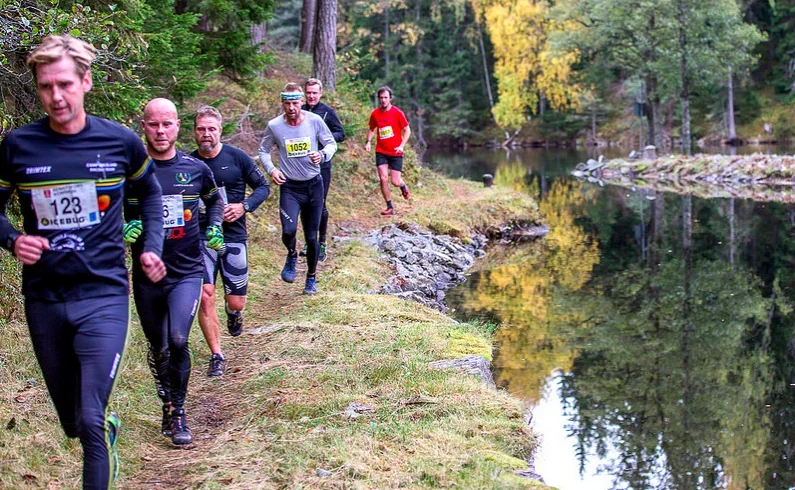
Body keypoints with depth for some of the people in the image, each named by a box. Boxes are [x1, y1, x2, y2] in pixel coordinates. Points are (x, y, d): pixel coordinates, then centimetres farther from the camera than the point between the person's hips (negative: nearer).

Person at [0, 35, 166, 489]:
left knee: (92, 419, -12)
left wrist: (152, 247, 5)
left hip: (104, 296, -2)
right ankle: (108, 433, 50)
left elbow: (150, 193, 16)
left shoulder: (120, 141, -5)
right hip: (44, 299, 2)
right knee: (72, 421, 17)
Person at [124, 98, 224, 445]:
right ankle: (167, 405, 36)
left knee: (178, 341, -19)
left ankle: (178, 412, -1)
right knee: (159, 350, 12)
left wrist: (215, 227, 4)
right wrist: (121, 230, -13)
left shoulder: (196, 169, 0)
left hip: (187, 273, -1)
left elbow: (215, 199, 21)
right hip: (146, 276, 1)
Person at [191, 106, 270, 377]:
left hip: (233, 237, 0)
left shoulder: (237, 157, -3)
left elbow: (263, 186, 5)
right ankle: (216, 356, 3)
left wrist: (244, 206, -11)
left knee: (236, 302, 3)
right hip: (200, 239, 0)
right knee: (205, 296, -12)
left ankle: (233, 313, 43)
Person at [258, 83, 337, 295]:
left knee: (312, 237, 8)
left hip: (313, 184, 1)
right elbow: (263, 151, 7)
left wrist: (322, 155, -19)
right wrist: (271, 170, -11)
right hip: (289, 187, -1)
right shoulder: (274, 126, -8)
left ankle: (311, 277, 30)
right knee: (288, 231, -23)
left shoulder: (314, 121, -8)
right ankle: (292, 255, 13)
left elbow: (331, 143, 3)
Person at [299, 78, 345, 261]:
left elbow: (341, 135, -2)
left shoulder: (327, 112, -2)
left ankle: (322, 243, 10)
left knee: (320, 205, -1)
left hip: (321, 165, -3)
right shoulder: (300, 111, 7)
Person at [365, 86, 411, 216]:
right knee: (383, 179, -9)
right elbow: (372, 129, 17)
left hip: (396, 153, -2)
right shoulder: (375, 114, 0)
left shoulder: (397, 113, -8)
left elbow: (407, 130, -3)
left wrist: (402, 145, -15)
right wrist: (368, 142, 0)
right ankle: (390, 208, 4)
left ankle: (403, 186, 36)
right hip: (381, 152, 2)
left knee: (395, 182, -3)